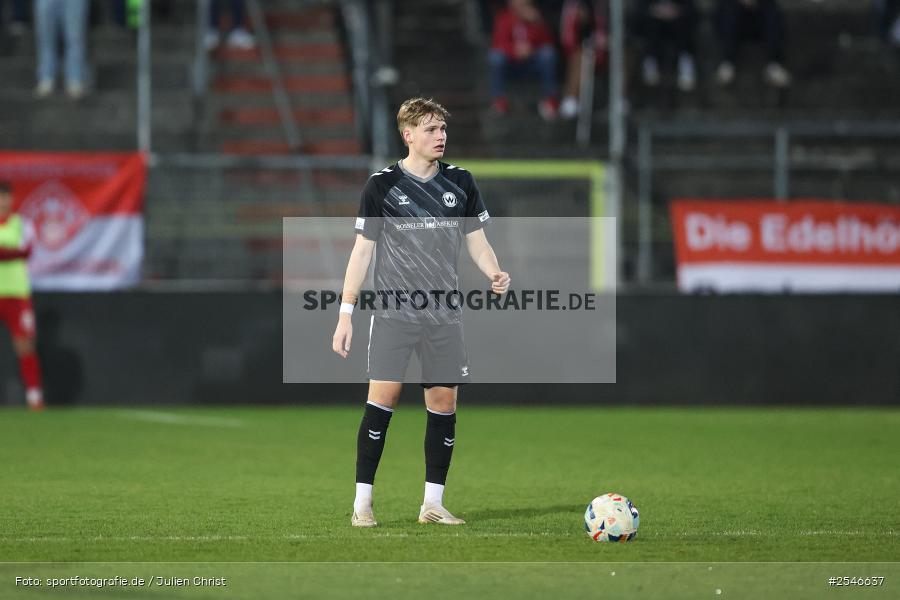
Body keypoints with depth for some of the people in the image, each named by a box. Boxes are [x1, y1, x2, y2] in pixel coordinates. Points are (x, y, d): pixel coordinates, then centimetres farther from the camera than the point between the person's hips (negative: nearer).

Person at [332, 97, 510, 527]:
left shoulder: (460, 183, 8)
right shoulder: (382, 185, -1)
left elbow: (477, 242, 13)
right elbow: (362, 250, 1)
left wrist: (494, 274, -9)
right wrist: (345, 313, -4)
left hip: (443, 315, 3)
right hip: (393, 313, -3)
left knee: (443, 403, 1)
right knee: (382, 399, -10)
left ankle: (433, 504, 10)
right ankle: (362, 503, -4)